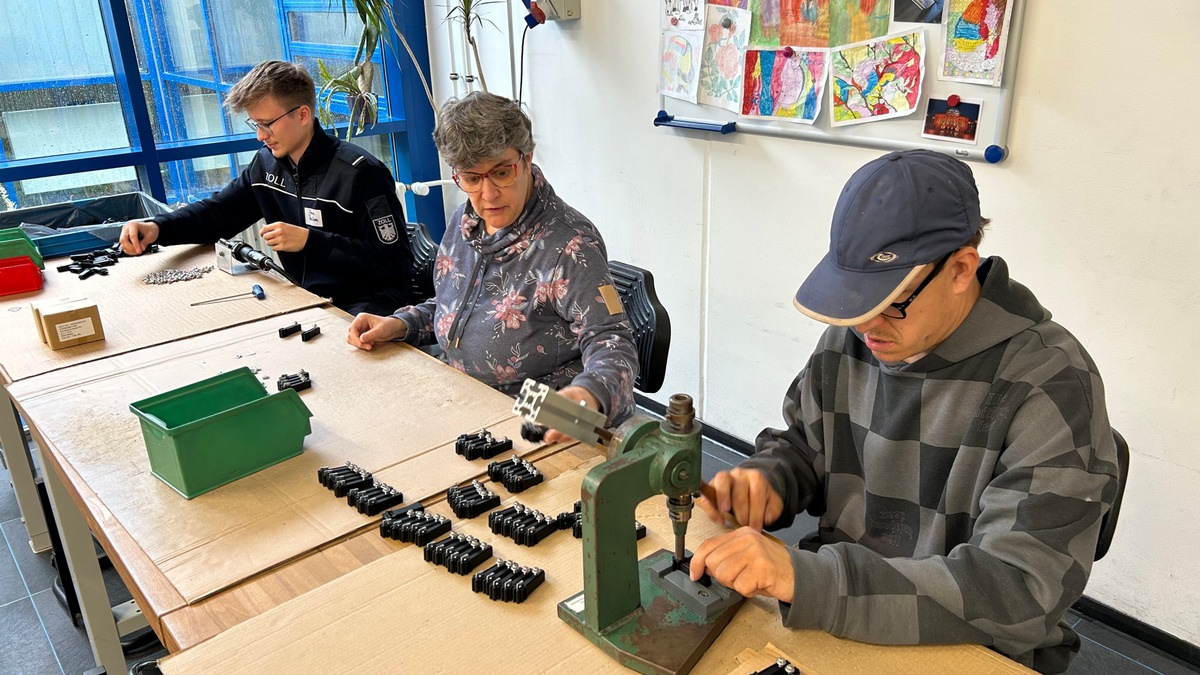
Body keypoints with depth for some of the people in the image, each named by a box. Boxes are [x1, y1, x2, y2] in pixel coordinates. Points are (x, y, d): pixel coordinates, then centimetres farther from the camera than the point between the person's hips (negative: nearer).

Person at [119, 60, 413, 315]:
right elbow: (217, 212, 19)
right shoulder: (267, 163, 8)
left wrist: (309, 241, -21)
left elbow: (396, 261, -19)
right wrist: (157, 228, -1)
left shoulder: (359, 172, -16)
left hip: (365, 302, -7)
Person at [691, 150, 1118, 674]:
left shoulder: (1050, 384, -19)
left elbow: (1018, 589, -26)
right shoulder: (848, 338, -3)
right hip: (831, 615, 4)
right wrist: (765, 480, -12)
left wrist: (807, 577, -36)